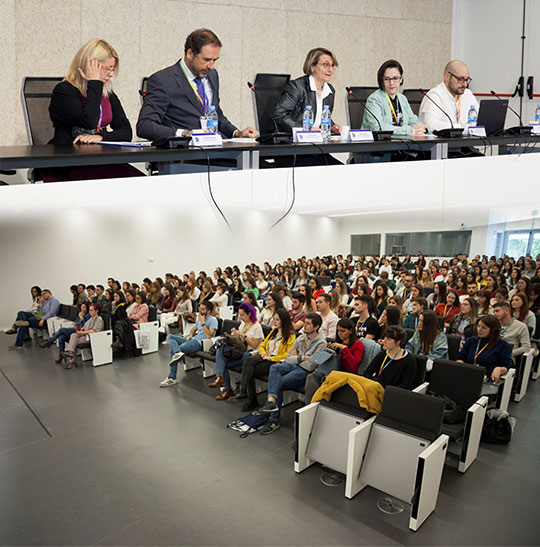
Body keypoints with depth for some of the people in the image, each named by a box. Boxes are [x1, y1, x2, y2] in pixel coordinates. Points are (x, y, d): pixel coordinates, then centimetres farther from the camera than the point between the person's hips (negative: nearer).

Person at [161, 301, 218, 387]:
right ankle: (178, 352, -30)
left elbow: (209, 336, -18)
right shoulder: (200, 317, 21)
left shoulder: (213, 320, -6)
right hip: (192, 338, 10)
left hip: (199, 342, -10)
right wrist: (190, 335, 10)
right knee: (170, 336, -7)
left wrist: (202, 322, -17)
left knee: (172, 350, -20)